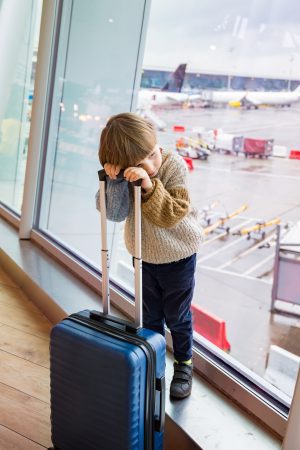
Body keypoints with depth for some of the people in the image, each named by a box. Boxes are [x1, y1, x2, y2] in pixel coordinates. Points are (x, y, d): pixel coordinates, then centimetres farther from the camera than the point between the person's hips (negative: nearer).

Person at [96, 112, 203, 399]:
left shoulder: (175, 167, -25)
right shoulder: (126, 173, -14)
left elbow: (172, 215, -31)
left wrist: (149, 185, -44)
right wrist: (112, 180, -32)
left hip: (178, 258, -3)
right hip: (144, 257, 4)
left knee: (177, 317, 13)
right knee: (151, 317, 18)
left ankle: (184, 364, 36)